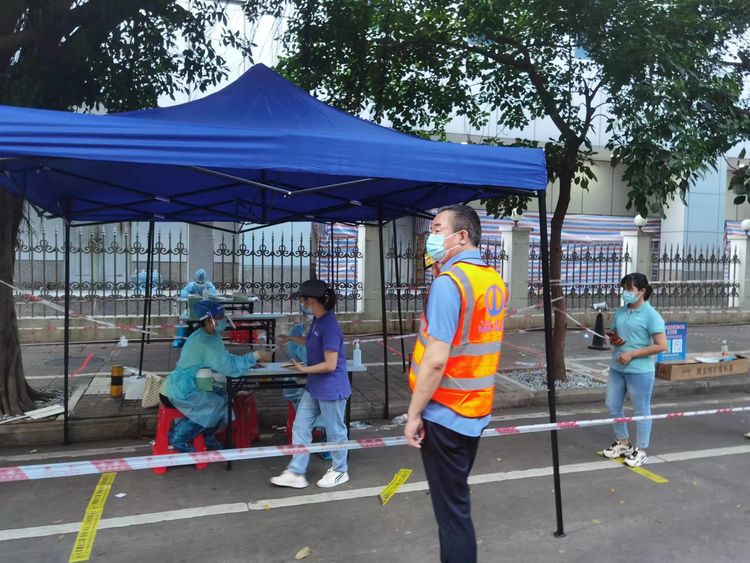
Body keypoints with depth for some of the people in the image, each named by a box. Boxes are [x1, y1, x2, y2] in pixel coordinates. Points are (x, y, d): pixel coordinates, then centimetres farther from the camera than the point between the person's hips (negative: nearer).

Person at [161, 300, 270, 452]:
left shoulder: (212, 336, 4)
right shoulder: (205, 342, -28)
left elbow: (224, 358, 9)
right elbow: (228, 366, -34)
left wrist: (251, 361, -6)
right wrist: (255, 356, -29)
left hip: (190, 386, 10)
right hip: (180, 390, -10)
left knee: (225, 397, 5)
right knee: (217, 405, -16)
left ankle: (206, 437, 18)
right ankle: (178, 437, -3)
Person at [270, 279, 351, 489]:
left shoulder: (329, 326, -25)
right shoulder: (317, 320, 4)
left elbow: (330, 365, -24)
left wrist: (303, 369, -13)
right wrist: (291, 338, 25)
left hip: (331, 389, -9)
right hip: (314, 387, 10)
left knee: (335, 431, 9)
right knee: (300, 428, 12)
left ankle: (340, 471, 28)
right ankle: (296, 473, 22)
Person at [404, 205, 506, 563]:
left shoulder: (448, 282, -19)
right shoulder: (495, 282, 6)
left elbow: (436, 361, -24)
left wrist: (414, 413, -14)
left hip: (444, 413, -8)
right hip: (475, 411, 9)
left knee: (451, 509, 5)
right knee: (457, 499, 22)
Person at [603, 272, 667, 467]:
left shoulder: (650, 314, -12)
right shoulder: (620, 312, 8)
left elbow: (661, 346, -17)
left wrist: (632, 354, -19)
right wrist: (613, 340, -4)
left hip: (640, 371, -7)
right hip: (617, 368, 7)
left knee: (641, 411, 7)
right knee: (612, 406, 14)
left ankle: (640, 450, 21)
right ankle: (623, 443, 33)